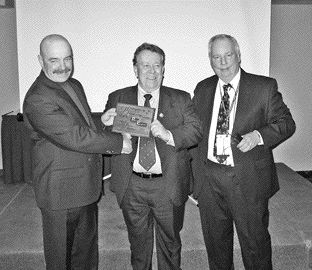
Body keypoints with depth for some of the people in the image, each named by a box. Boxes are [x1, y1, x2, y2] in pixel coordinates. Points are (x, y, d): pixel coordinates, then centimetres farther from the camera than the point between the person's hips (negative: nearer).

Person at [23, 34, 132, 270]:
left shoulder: (75, 85, 8)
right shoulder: (37, 99, -22)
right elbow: (74, 137, -28)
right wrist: (118, 142, -19)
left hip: (87, 187, 9)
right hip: (61, 193, -8)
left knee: (87, 251, 24)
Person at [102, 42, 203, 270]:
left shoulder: (181, 99, 2)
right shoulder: (117, 98, 4)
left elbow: (196, 131, -8)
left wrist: (168, 135, -26)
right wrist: (106, 125, -20)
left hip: (168, 185, 0)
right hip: (132, 185, 1)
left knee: (170, 241, 17)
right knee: (138, 242, 20)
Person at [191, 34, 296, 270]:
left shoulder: (264, 87, -2)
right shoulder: (202, 90, 8)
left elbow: (286, 123, -2)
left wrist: (258, 136, -21)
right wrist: (194, 180, 8)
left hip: (248, 181, -3)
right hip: (209, 178, 4)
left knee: (255, 241, 9)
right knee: (215, 242, 18)